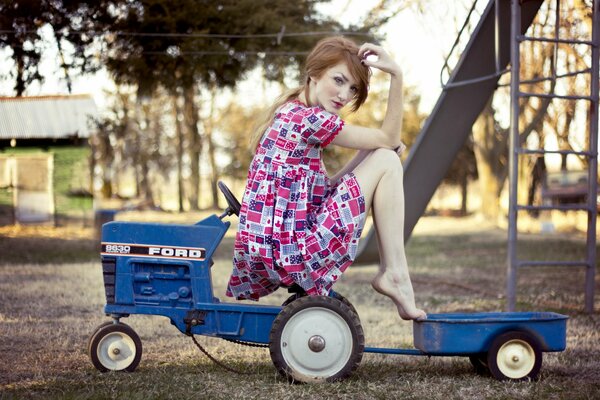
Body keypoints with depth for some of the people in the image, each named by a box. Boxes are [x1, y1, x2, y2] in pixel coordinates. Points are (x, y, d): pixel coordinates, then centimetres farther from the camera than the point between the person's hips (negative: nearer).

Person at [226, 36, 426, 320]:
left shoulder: (289, 114, 17)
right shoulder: (310, 118, -13)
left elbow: (326, 186, 16)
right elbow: (389, 140, -2)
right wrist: (396, 76, -5)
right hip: (294, 255, -10)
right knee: (387, 161, -1)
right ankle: (394, 275, 0)